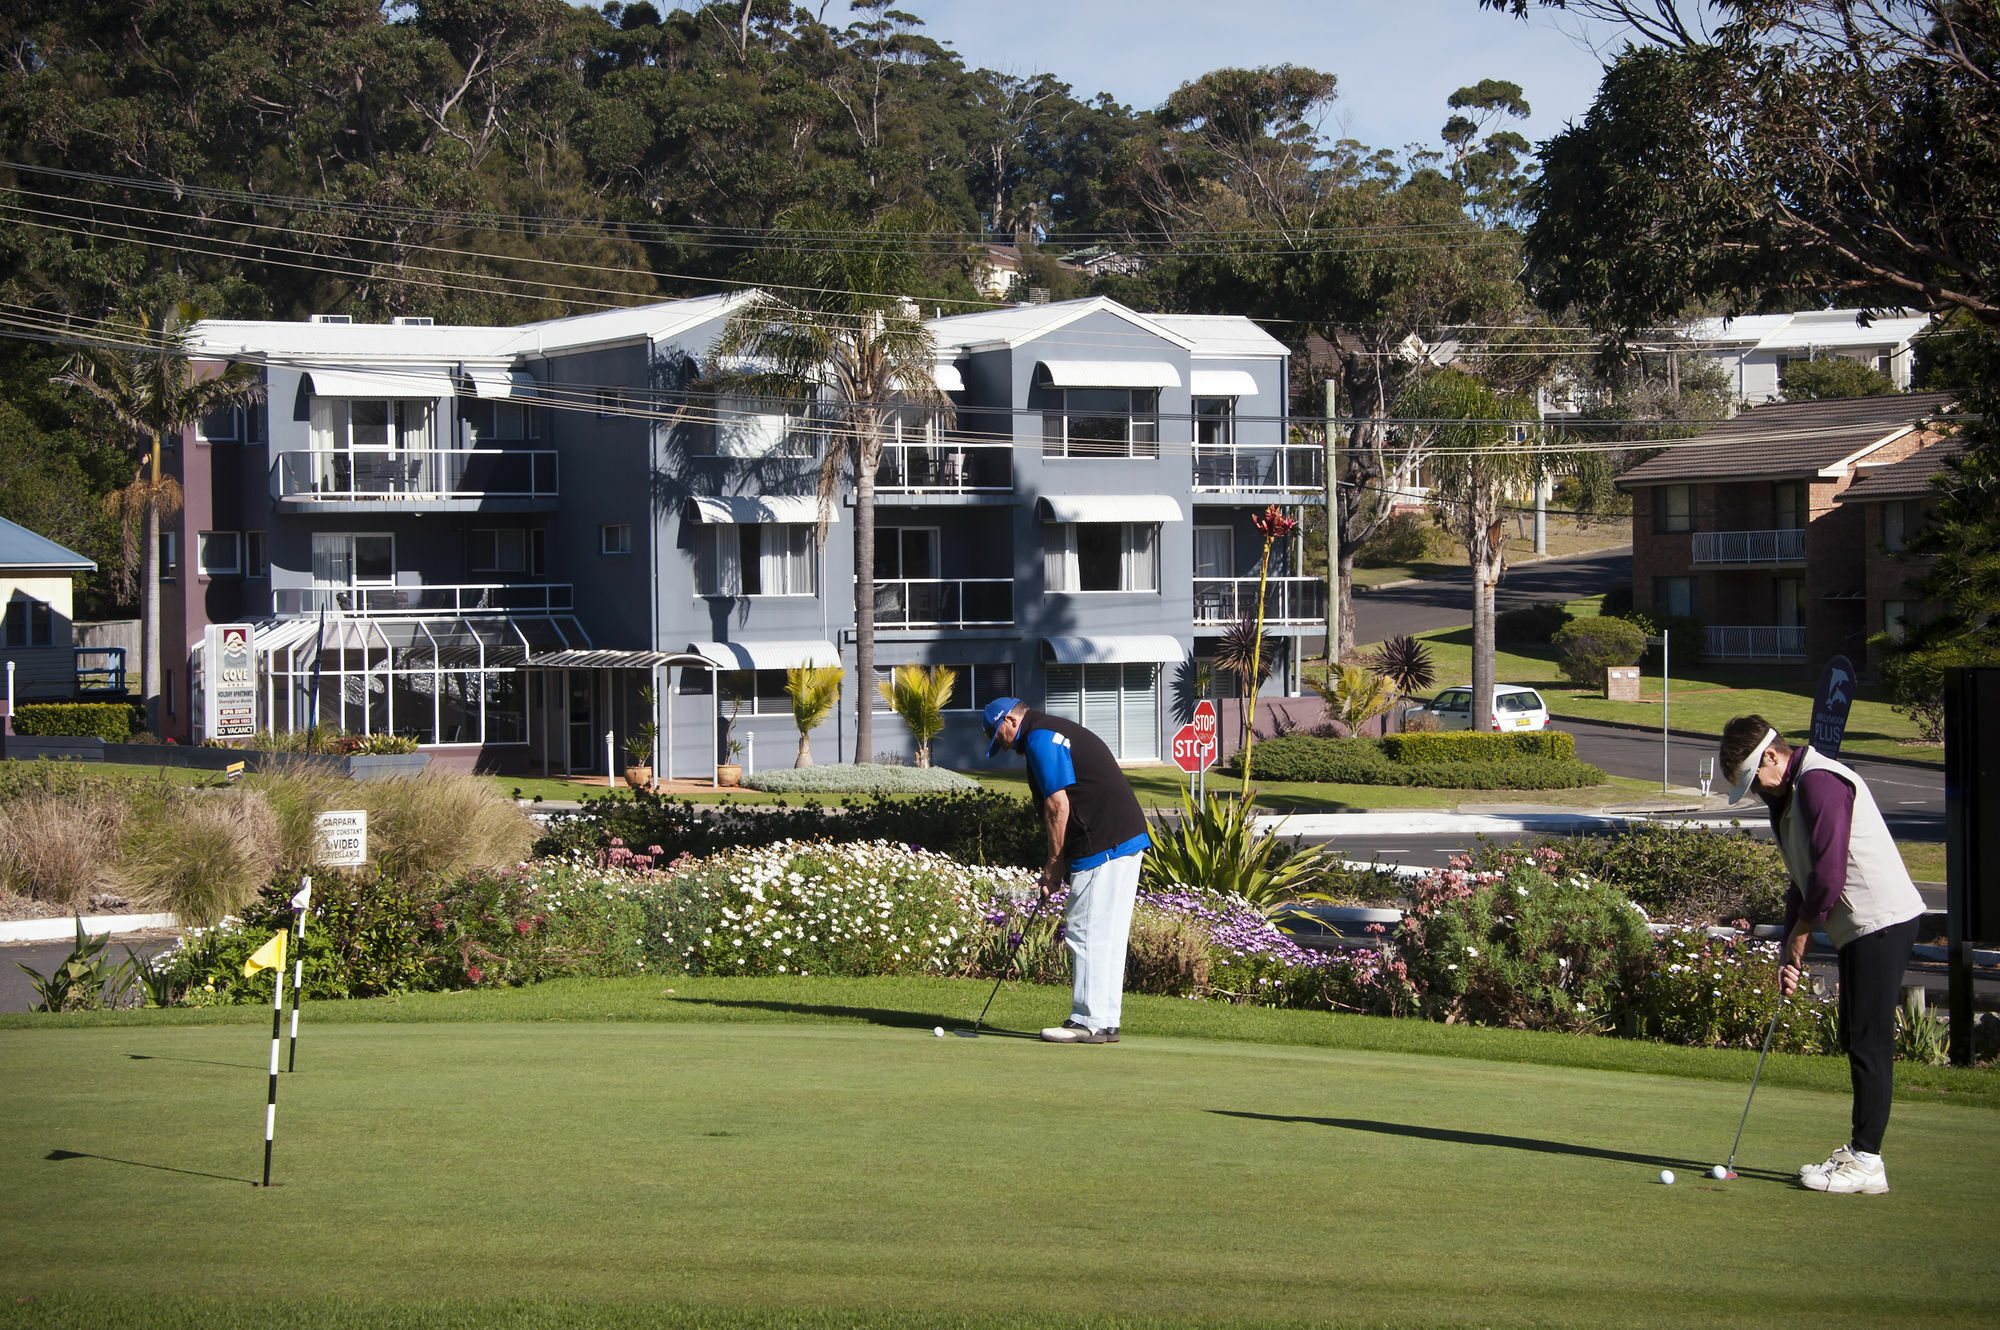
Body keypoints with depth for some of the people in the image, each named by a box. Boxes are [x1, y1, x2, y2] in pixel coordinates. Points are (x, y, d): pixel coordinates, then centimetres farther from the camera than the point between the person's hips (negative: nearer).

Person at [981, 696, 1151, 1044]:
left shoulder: (1039, 738, -7)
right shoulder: (1060, 732, 24)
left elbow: (1058, 805, -14)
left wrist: (1054, 865, -5)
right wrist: (1058, 866, 17)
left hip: (1103, 845, -10)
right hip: (1127, 839, 10)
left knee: (1086, 933, -6)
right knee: (1108, 935, 11)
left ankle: (1090, 1022, -5)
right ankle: (1105, 1022, 14)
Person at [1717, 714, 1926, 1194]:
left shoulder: (1820, 782, -15)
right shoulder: (1787, 795, 17)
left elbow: (1828, 875, -20)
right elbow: (1803, 880, 19)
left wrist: (1799, 937, -7)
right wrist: (1789, 949, 9)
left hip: (1882, 919, -11)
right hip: (1858, 928, 11)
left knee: (1869, 1042, -9)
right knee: (1855, 1040, 12)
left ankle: (1867, 1162, -8)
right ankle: (1859, 1151, 17)